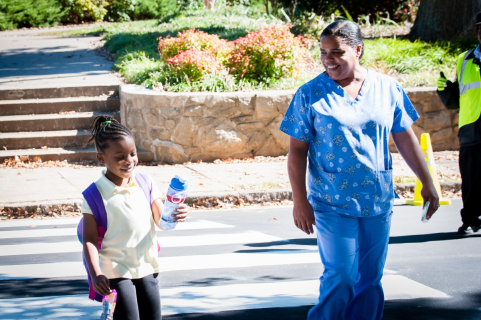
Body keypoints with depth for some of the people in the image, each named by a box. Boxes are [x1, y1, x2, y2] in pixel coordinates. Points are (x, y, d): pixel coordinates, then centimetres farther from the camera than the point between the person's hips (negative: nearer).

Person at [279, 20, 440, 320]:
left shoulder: (387, 88, 3)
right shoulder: (310, 94, -5)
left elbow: (405, 138, 11)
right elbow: (297, 150, -4)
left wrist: (427, 183, 11)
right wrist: (300, 201, -9)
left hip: (378, 200, 3)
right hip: (332, 203, -3)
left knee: (370, 279, 8)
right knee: (341, 277, -9)